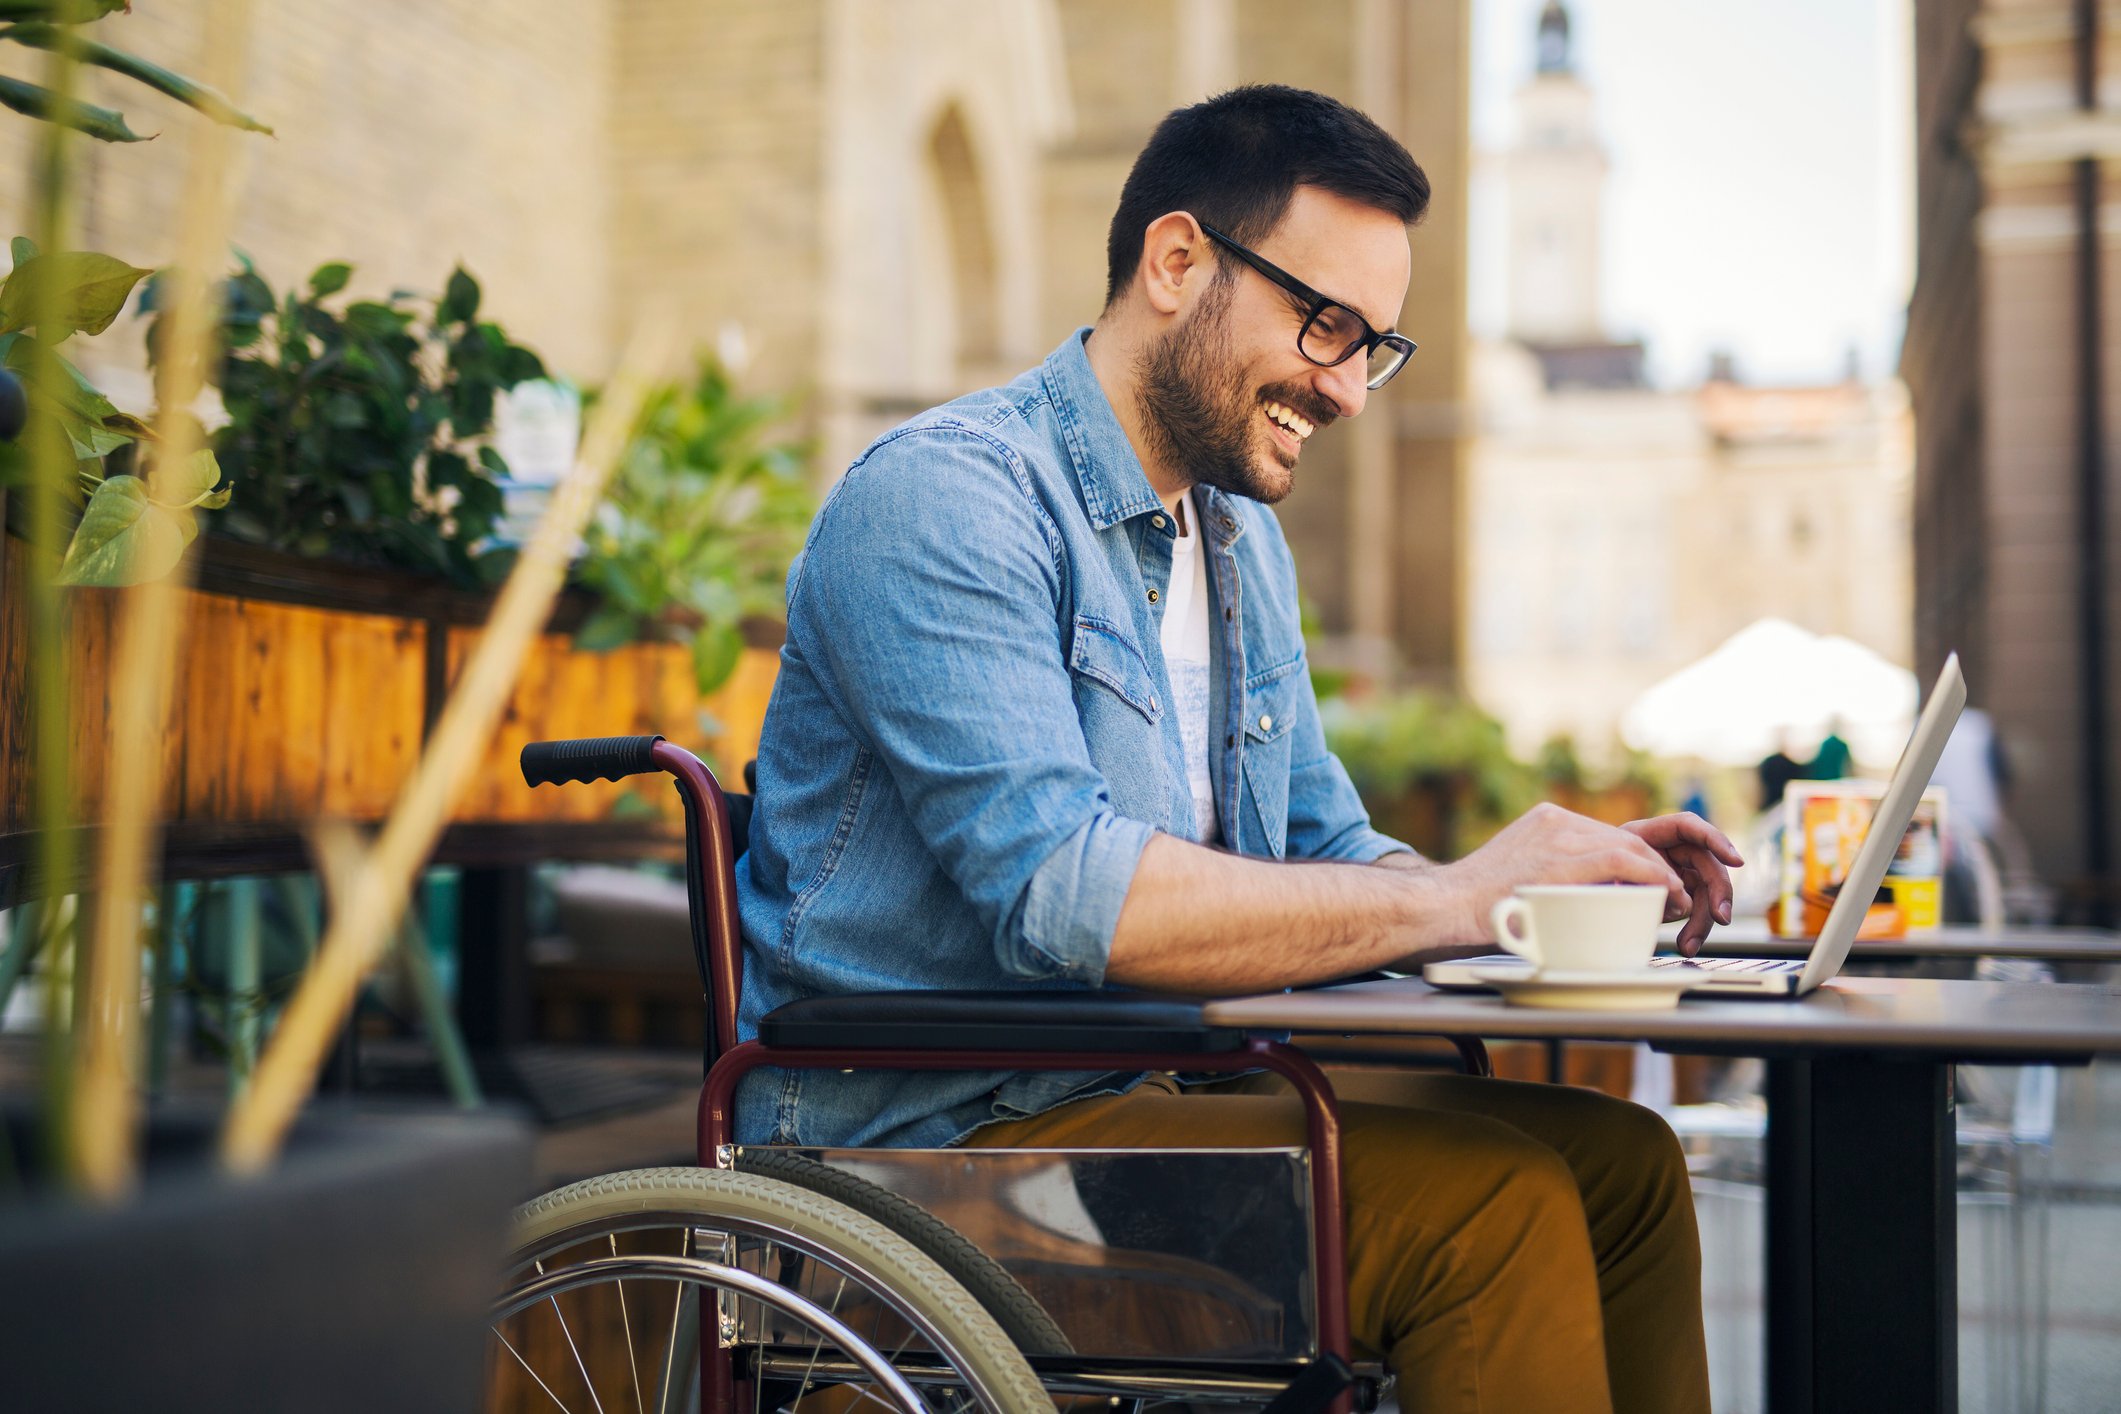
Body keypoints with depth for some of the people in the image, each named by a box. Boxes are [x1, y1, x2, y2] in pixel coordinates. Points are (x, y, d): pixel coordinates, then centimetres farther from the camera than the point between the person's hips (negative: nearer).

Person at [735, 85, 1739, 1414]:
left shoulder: (1244, 541, 16)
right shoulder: (943, 499, -15)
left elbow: (1326, 854, 18)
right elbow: (1062, 893, -27)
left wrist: (1571, 883, -2)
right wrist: (1455, 900, -22)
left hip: (1154, 1093, 9)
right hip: (938, 1132, -9)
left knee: (1620, 1160, -3)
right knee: (1491, 1196, -22)